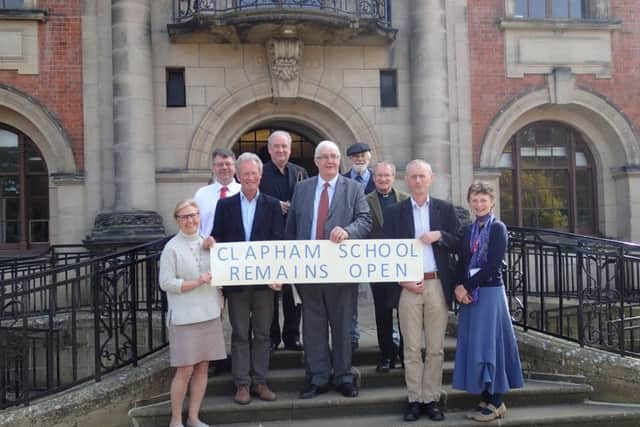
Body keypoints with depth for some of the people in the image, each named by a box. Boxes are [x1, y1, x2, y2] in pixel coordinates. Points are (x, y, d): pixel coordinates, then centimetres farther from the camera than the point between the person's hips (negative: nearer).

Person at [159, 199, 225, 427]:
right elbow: (166, 283, -10)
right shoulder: (172, 248, -6)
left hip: (209, 314, 5)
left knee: (203, 367, 8)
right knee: (185, 370, -3)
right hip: (184, 317, -5)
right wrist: (196, 283, -17)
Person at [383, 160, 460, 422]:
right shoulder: (394, 212, 5)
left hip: (437, 285, 1)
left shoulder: (445, 209, 8)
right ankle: (414, 400, 11)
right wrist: (403, 281, -9)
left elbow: (459, 245, 6)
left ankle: (431, 399, 14)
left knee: (436, 348, 5)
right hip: (407, 286, -1)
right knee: (412, 348, 3)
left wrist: (440, 236, -12)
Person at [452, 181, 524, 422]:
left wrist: (467, 287, -13)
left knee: (489, 343, -4)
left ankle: (496, 402, 5)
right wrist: (459, 287, -8)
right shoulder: (468, 231, 14)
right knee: (473, 345, 6)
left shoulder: (498, 228, -5)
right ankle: (485, 399, 14)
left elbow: (493, 265, -14)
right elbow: (462, 264, 10)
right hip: (470, 294, 6)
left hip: (490, 292, -6)